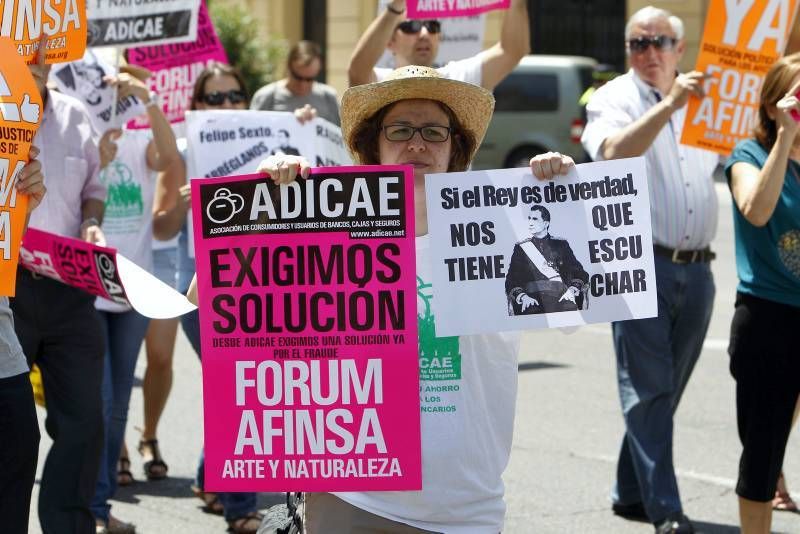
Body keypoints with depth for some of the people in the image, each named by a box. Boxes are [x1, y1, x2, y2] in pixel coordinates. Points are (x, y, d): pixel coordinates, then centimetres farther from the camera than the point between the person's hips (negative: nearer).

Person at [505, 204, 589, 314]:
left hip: (560, 296, 1)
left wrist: (572, 290, -9)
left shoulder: (560, 244, 19)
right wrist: (522, 296, -11)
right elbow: (512, 281, 10)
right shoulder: (521, 248, 19)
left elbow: (579, 272, 13)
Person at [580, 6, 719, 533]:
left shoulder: (702, 102, 16)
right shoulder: (615, 99, -1)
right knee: (647, 388, -7)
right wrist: (669, 104, -29)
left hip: (696, 269, 6)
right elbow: (615, 151, -21)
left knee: (666, 390, 12)